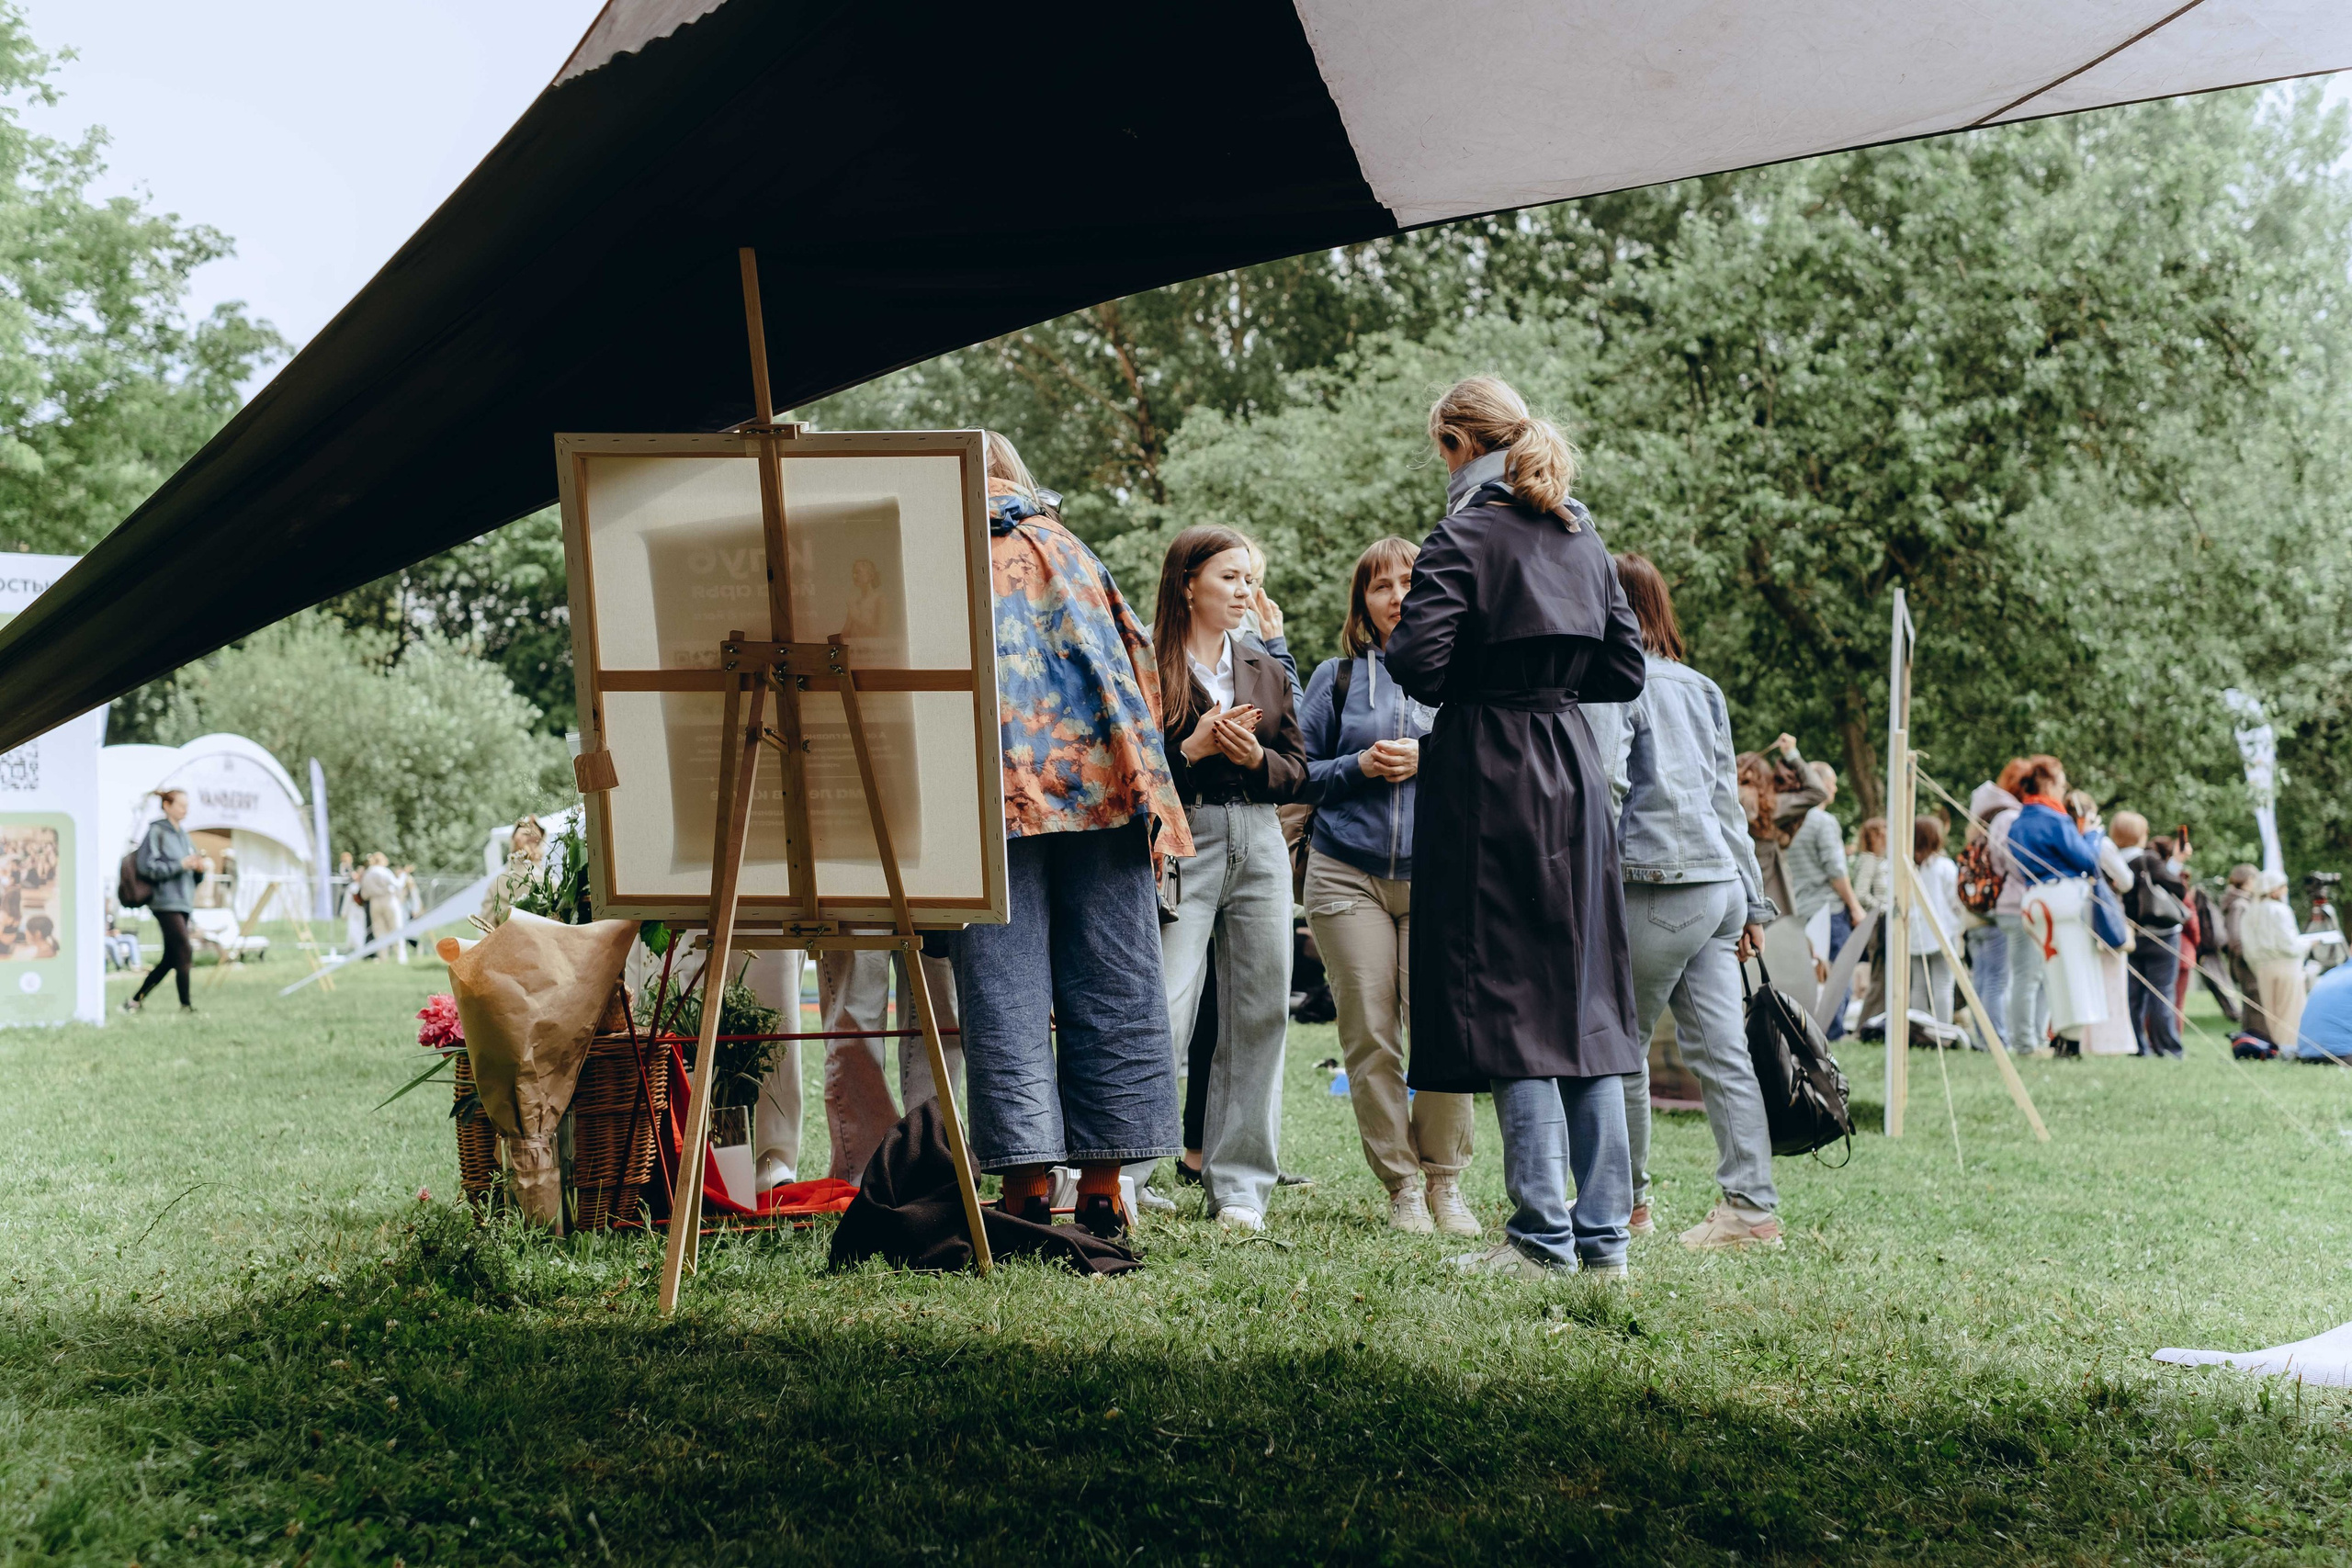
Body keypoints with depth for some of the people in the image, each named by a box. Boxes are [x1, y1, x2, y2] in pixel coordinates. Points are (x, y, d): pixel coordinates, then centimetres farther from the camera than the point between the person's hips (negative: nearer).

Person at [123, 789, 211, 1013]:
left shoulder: (182, 833, 18)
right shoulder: (156, 831, -7)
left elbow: (191, 861, 22)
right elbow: (147, 867, -14)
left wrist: (202, 863, 0)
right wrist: (180, 865, -18)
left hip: (182, 902, 9)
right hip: (166, 901, -8)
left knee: (170, 959, 8)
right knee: (184, 955, -12)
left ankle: (135, 999, 17)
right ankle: (185, 1004, -6)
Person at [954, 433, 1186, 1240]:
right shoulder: (1063, 546, 19)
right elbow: (1131, 657, 14)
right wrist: (1148, 793, 15)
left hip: (988, 791, -2)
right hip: (1095, 780, 2)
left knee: (1005, 992, -2)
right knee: (1110, 987, 5)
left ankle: (1027, 1180, -8)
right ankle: (1103, 1183, 3)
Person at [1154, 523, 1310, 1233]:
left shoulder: (1265, 669, 18)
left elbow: (1298, 772, 15)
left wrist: (1255, 756, -4)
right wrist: (1192, 749, -17)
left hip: (1260, 846, 6)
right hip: (1182, 842, -6)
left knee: (1260, 1013, 5)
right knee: (1163, 1009, -14)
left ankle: (1239, 1188, 13)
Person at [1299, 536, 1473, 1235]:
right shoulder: (1337, 677, 11)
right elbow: (1300, 771, 10)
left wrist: (1428, 760, -9)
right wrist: (1359, 766, -6)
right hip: (1348, 872, 1)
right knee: (1369, 1037, -1)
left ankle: (1444, 1178, 6)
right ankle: (1401, 1185, 9)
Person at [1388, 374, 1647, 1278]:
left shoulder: (1466, 536, -8)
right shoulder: (1583, 539, 13)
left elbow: (1418, 662, -17)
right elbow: (1625, 671, 13)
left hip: (1487, 774, -7)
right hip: (1574, 772, 7)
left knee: (1509, 1000, -4)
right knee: (1583, 997, 8)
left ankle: (1544, 1233, -4)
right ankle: (1604, 1232, 10)